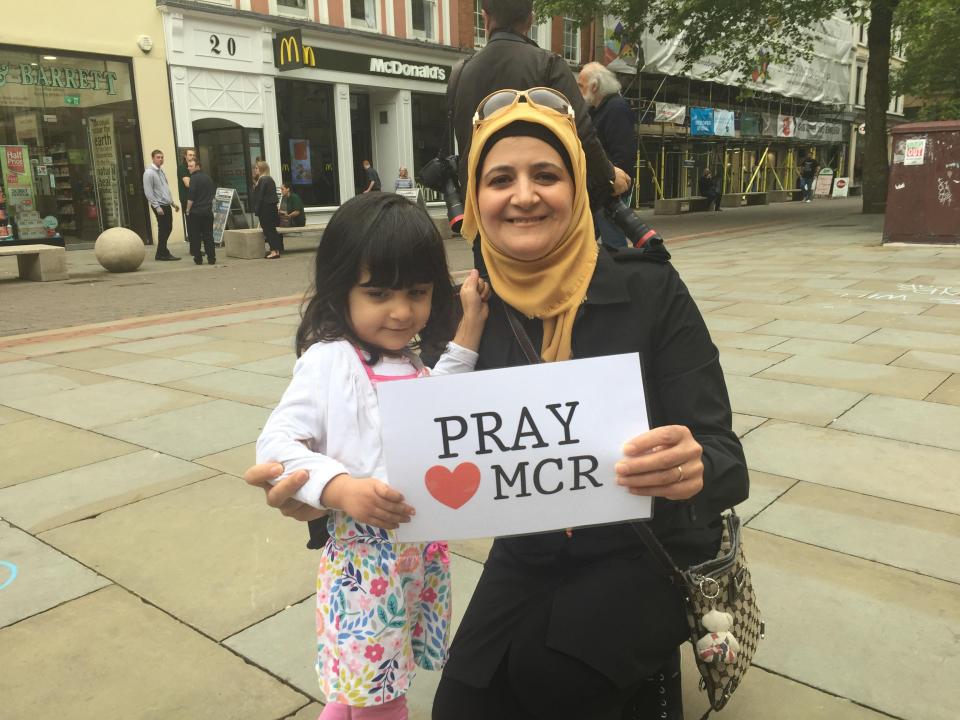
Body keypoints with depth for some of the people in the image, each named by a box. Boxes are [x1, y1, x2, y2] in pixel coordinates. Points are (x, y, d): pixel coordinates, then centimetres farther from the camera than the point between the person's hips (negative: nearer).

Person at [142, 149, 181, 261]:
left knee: (168, 228, 13)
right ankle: (162, 253, 7)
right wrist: (157, 206, -19)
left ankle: (162, 252, 24)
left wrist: (172, 202, 18)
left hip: (167, 205, 8)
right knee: (163, 229, -3)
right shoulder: (149, 173, -11)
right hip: (159, 205, -8)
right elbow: (148, 192, -16)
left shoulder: (161, 171, 15)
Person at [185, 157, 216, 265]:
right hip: (208, 211, 6)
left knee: (195, 236, 2)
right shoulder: (208, 177, 11)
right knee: (208, 236, 7)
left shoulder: (194, 178, -11)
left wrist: (188, 210, -7)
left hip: (196, 212, -6)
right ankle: (211, 258, 4)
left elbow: (191, 196, -15)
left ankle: (198, 259, 3)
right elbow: (213, 193, 19)